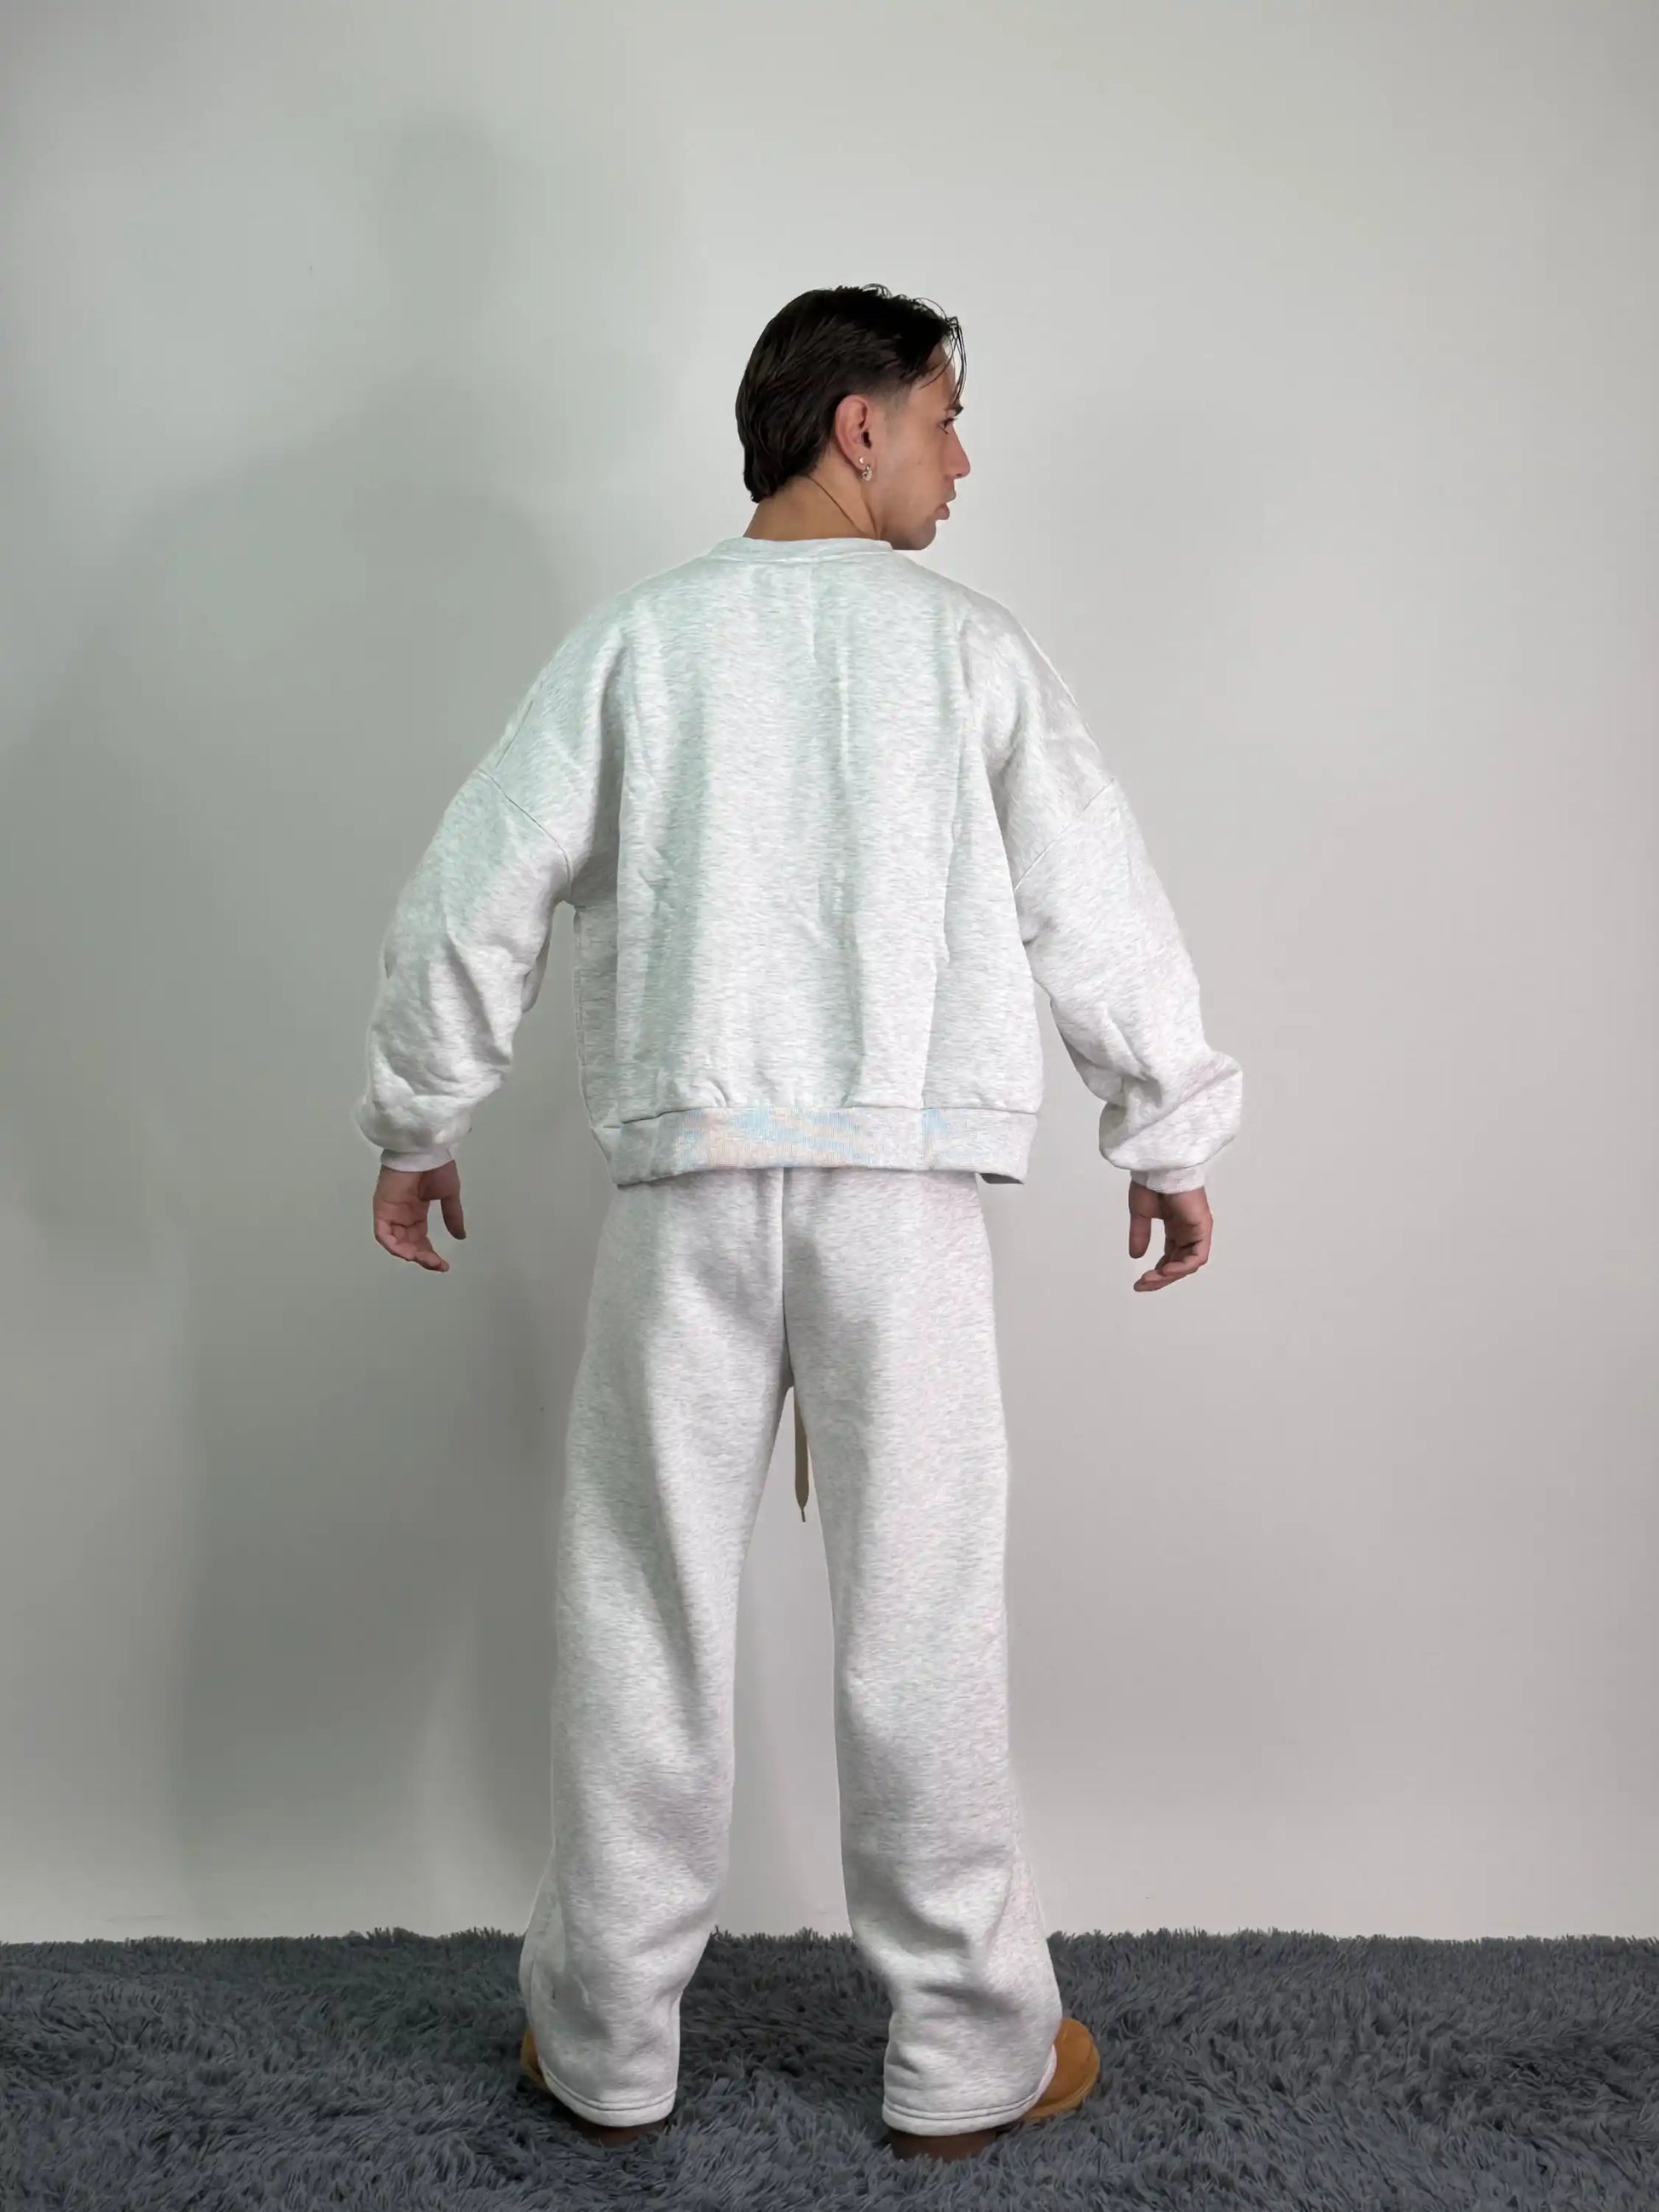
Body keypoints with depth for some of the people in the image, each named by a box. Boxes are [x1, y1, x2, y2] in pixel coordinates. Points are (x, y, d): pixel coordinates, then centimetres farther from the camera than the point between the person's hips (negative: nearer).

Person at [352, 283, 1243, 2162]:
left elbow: (476, 894, 3)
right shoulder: (967, 643, 4)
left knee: (646, 1611, 9)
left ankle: (605, 2041, 23)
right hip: (908, 1182, -1)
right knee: (920, 1617, 6)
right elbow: (1097, 910, 5)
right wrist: (1170, 1137, 16)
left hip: (688, 1179, 1)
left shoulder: (639, 638, 6)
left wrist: (416, 1126, 15)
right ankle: (969, 2054, 20)